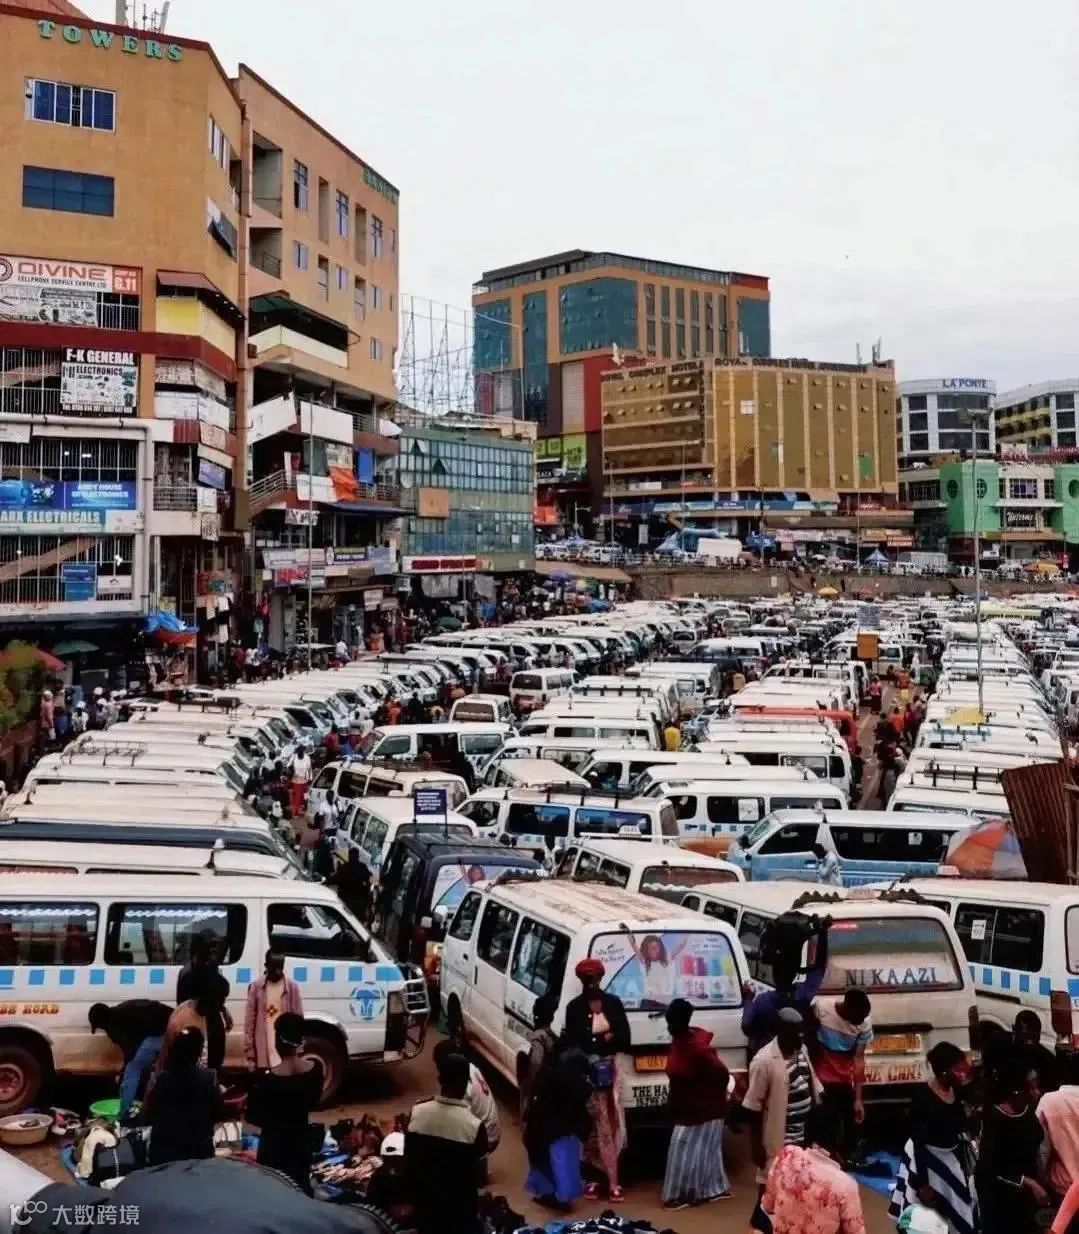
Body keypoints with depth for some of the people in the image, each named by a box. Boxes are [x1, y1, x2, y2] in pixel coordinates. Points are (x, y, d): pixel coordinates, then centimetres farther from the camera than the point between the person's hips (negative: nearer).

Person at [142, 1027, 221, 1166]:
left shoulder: (159, 1079, -14)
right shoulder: (209, 1078, -14)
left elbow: (147, 1118, -4)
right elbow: (217, 1114, -4)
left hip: (163, 1151, 0)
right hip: (199, 1151, 0)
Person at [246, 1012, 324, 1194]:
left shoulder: (268, 1079, -24)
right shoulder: (315, 1068, -13)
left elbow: (251, 1116, -14)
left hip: (274, 1144, -4)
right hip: (301, 1139, 4)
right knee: (301, 1185, 21)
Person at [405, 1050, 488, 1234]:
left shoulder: (417, 1113, -15)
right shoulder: (473, 1126, -25)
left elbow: (408, 1160, -3)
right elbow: (479, 1175, -14)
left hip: (425, 1200, 3)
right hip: (459, 1207, -3)